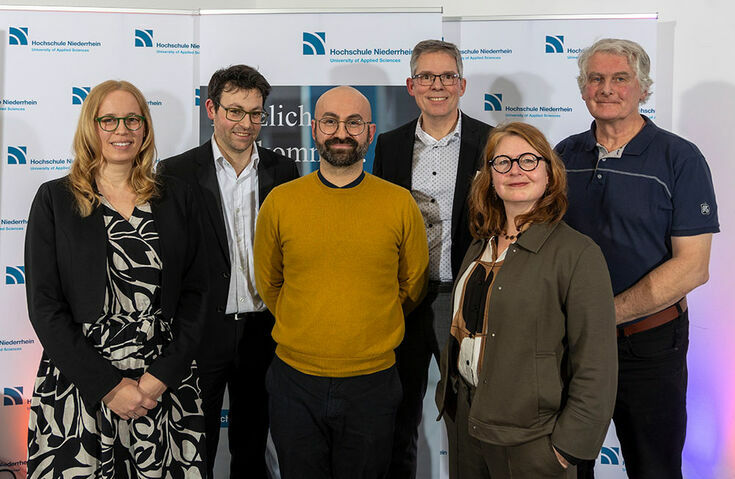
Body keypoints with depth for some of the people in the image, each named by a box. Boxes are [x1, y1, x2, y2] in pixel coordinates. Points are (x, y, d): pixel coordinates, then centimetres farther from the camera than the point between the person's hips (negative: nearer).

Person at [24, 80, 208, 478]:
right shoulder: (55, 199, 0)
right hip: (77, 384, -1)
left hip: (165, 384, 2)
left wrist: (163, 375, -7)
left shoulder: (175, 198, 5)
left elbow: (194, 292, 3)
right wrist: (107, 385, -10)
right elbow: (44, 306, -5)